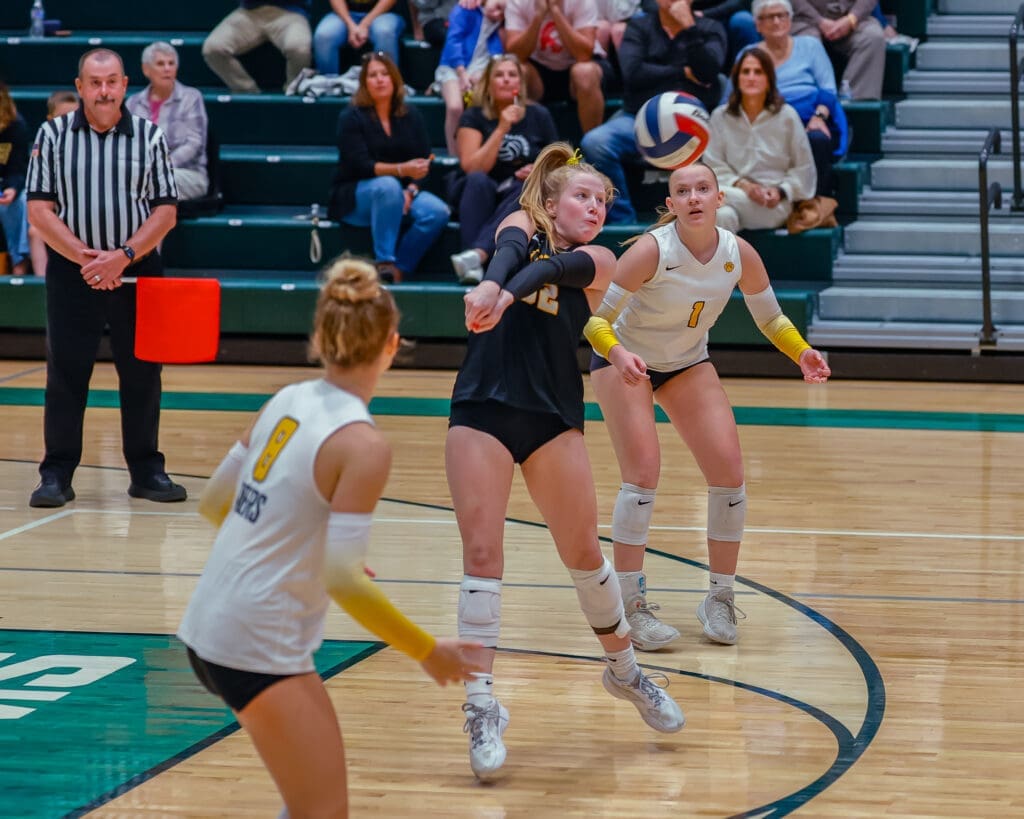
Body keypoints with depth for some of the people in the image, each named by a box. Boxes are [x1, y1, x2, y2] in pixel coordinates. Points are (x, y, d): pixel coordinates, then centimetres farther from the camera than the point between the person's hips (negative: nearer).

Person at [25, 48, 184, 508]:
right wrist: (84, 257, -13)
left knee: (142, 374, 5)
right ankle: (56, 474, 6)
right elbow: (39, 210, -2)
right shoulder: (52, 136, 2)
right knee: (65, 374, 0)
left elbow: (166, 210, 1)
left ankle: (147, 471, 15)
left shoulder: (150, 137, 4)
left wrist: (122, 256, -12)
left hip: (137, 271, 1)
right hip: (71, 272, -1)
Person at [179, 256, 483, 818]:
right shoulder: (363, 446, -17)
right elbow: (343, 581, -19)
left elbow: (213, 503, 14)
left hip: (208, 625, 8)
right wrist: (427, 652, -9)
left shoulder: (287, 402, 4)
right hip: (259, 646, -8)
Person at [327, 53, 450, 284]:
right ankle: (384, 262, -36)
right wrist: (402, 170, -32)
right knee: (388, 186, -38)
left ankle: (399, 268, -20)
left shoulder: (411, 117, 9)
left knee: (438, 212, -26)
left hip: (401, 192, 4)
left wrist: (410, 190, -18)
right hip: (354, 198, -4)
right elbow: (361, 165, -17)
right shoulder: (351, 118, -4)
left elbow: (424, 164, 2)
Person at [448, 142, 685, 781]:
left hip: (554, 416, 1)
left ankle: (625, 669, 31)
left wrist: (507, 293, -39)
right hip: (482, 410, -1)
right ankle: (483, 707, -6)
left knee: (584, 552, 7)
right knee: (482, 553, -9)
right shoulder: (523, 226, 7)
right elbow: (512, 251, -17)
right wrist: (490, 283, -42)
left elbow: (557, 267, -17)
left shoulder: (597, 261, 6)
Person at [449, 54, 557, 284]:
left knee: (525, 190, -35)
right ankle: (473, 265, -51)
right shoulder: (474, 117, 1)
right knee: (478, 181, -35)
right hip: (481, 197, -1)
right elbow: (472, 169, -13)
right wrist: (502, 129, -19)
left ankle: (477, 254, -55)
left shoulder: (539, 116, 7)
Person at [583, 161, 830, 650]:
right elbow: (597, 318, -26)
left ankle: (720, 598, 7)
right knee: (643, 470, -19)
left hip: (688, 365, 4)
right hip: (623, 360, -4)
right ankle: (631, 605, -11)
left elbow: (771, 319, -1)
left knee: (728, 469, -8)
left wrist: (801, 353, -20)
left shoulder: (740, 255, -17)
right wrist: (617, 353, -46)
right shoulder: (651, 251, -29)